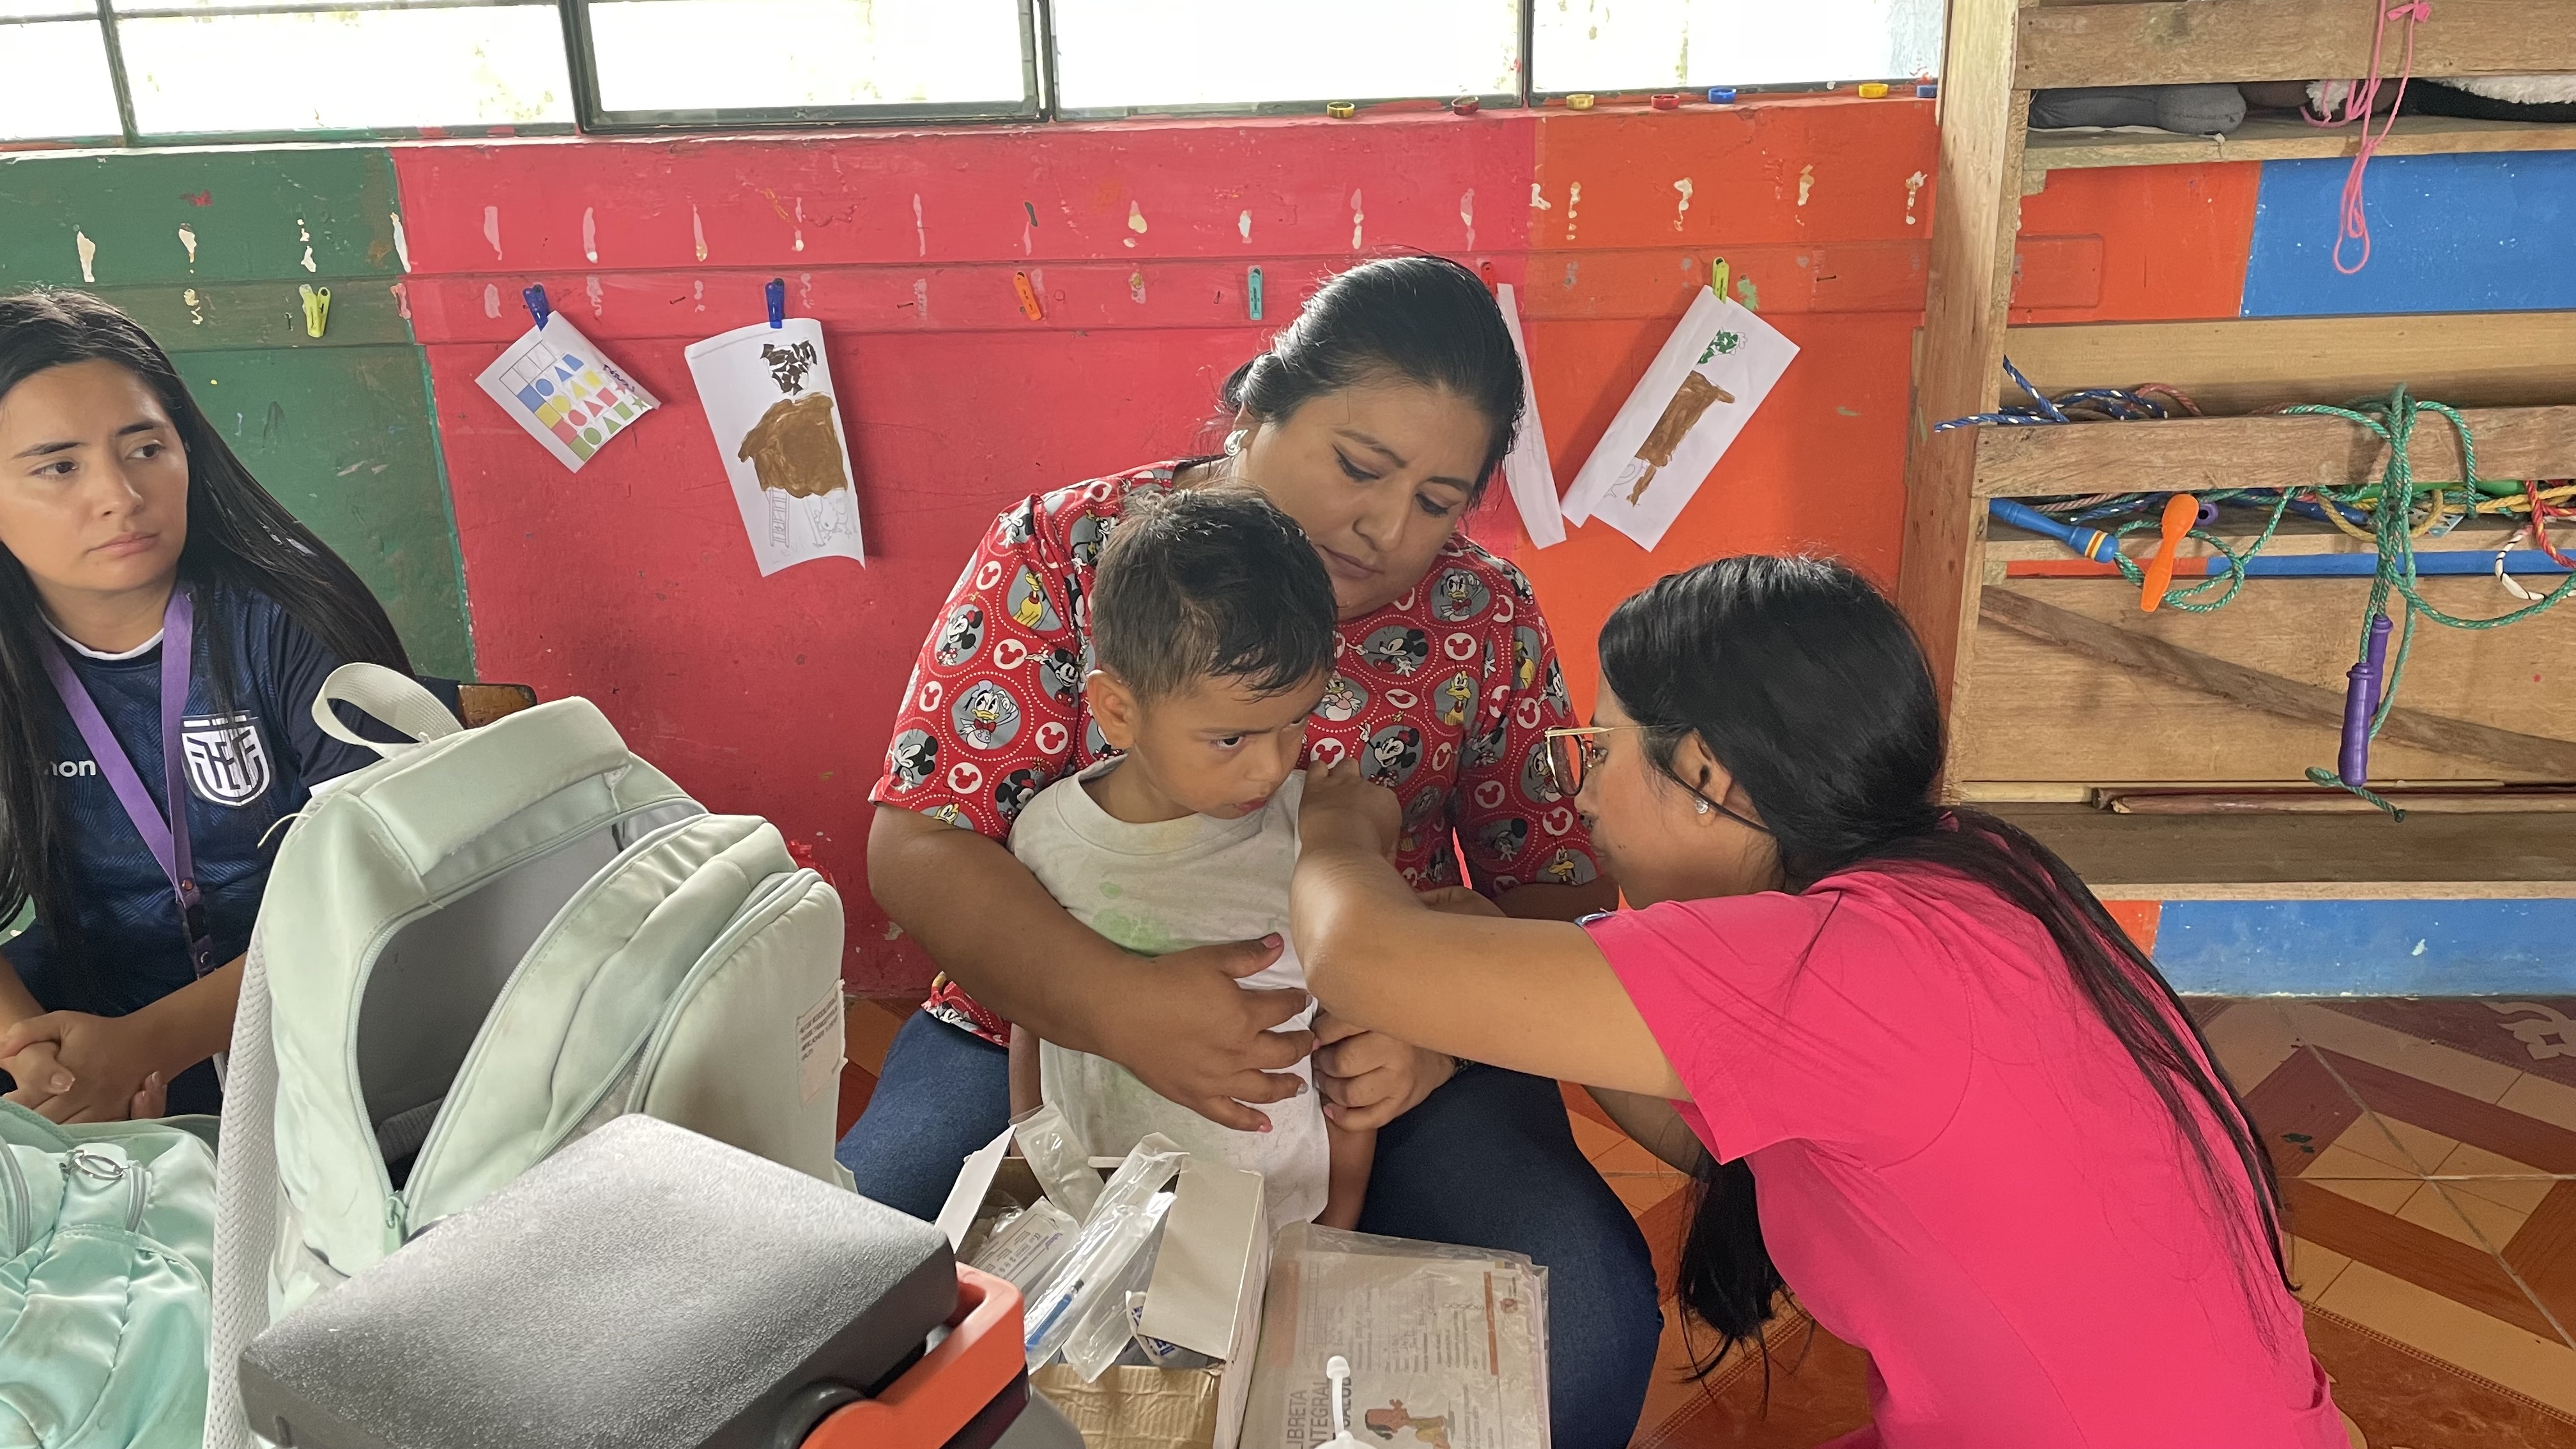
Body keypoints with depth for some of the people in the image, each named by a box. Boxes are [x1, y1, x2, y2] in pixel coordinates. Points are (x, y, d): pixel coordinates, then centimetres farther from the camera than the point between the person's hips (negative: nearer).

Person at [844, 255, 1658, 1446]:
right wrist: (1115, 1003, -28)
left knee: (1586, 1316, -23)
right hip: (1055, 1028, 0)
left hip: (1376, 1065, 1)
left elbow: (1556, 887, 3)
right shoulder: (1061, 555, -5)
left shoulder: (1488, 618, 1)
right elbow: (917, 847, -11)